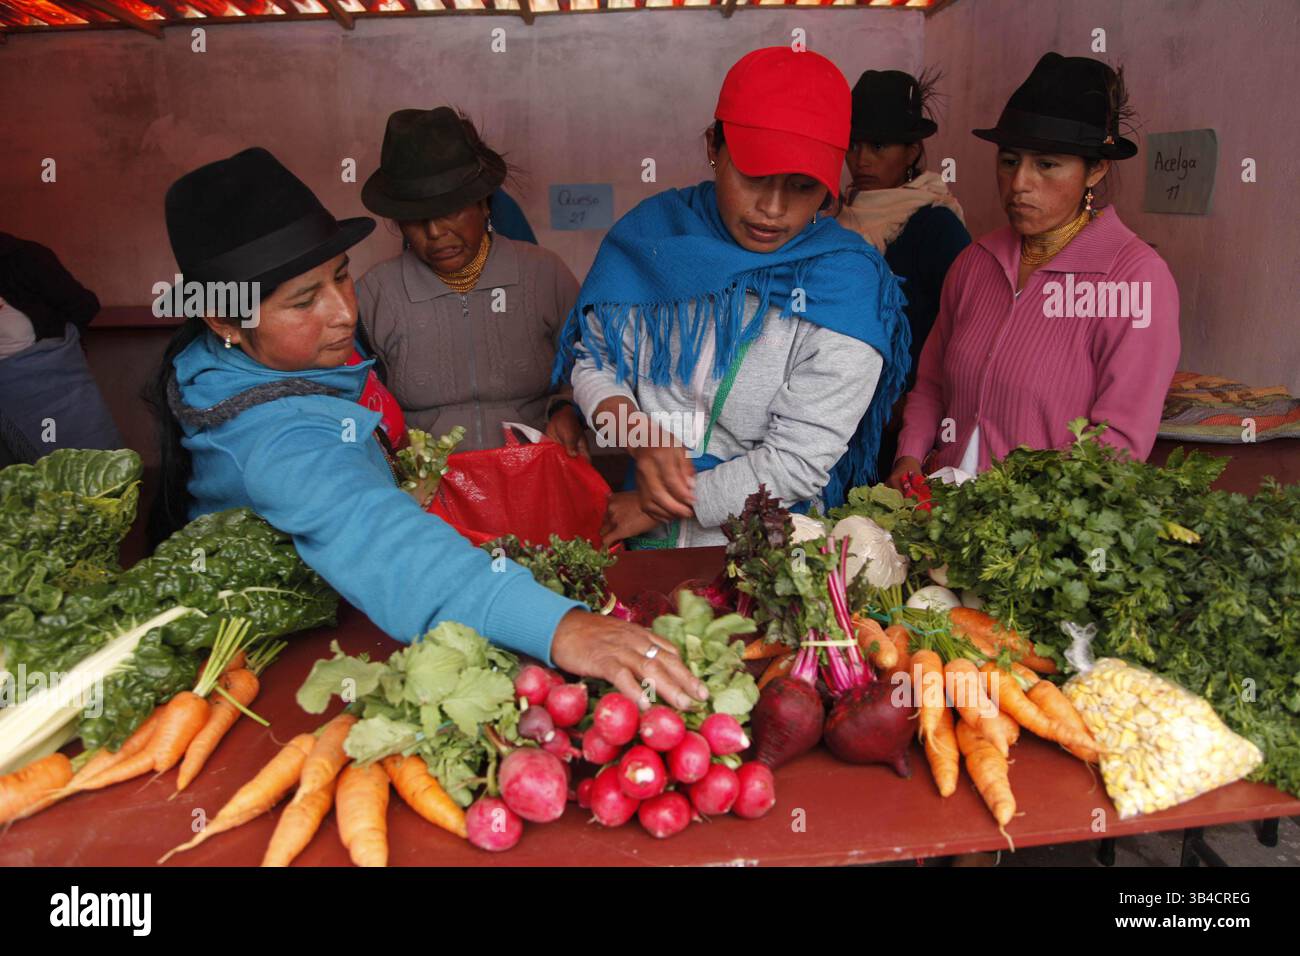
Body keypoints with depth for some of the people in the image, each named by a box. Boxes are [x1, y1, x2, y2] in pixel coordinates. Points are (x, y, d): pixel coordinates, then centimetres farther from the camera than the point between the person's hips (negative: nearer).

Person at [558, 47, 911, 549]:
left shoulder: (843, 287, -13)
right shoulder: (652, 233, -1)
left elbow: (798, 463, -15)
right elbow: (593, 357, 7)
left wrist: (656, 509, -10)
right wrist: (641, 439, -12)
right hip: (644, 541, 2)